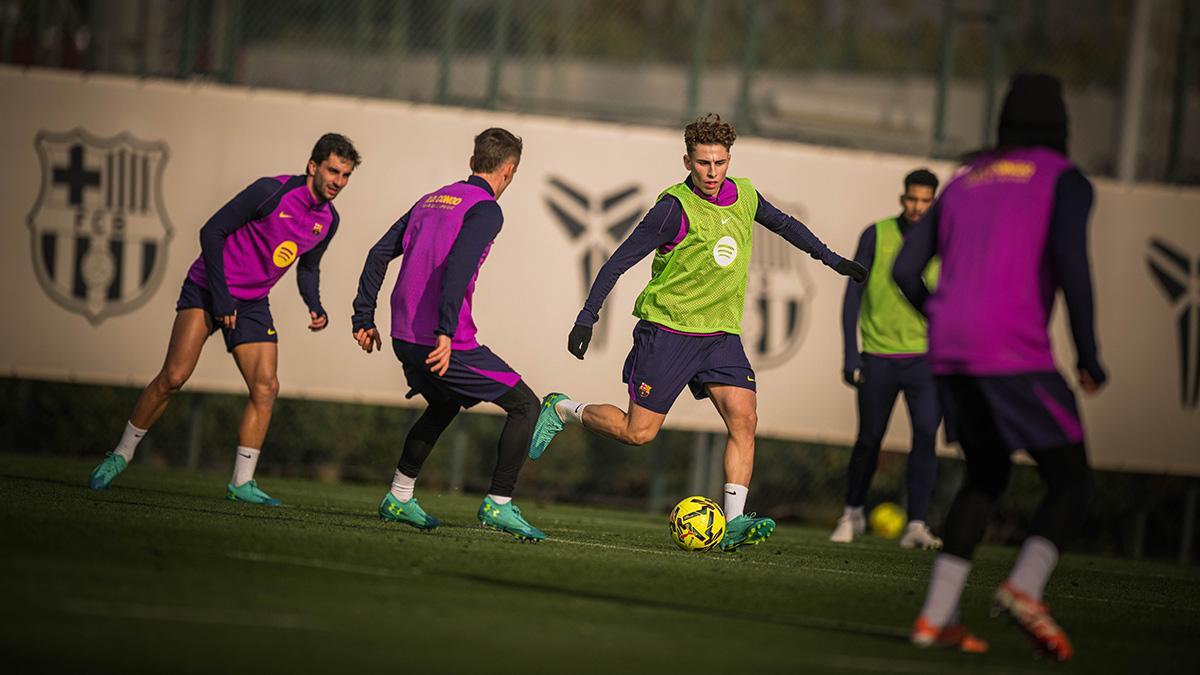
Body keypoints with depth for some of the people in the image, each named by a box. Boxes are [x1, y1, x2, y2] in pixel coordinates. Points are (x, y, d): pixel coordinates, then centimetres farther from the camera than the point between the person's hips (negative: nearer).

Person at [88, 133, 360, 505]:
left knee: (266, 388, -8)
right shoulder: (272, 192, -19)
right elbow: (212, 230, -16)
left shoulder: (328, 220, 2)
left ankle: (241, 482, 0)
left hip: (253, 303, 6)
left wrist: (315, 307, 0)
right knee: (173, 377, -15)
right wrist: (221, 297, -18)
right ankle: (120, 456, 0)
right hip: (208, 289, -6)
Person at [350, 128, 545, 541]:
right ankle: (498, 506, -5)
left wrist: (364, 318, 20)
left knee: (444, 407, 32)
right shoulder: (485, 209, -8)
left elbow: (379, 254, 17)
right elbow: (458, 264, -24)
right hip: (445, 345, -8)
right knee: (524, 405, 2)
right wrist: (446, 332, -29)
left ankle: (398, 498, 33)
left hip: (404, 338, 8)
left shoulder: (430, 200, 17)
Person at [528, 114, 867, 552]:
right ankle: (561, 410, 21)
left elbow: (783, 224, 26)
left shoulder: (744, 196, 3)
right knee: (638, 432, -4)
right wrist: (586, 318, -14)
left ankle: (733, 524, -16)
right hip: (667, 330, -5)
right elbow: (618, 262, -12)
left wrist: (832, 259, 29)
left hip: (721, 334, 5)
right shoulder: (676, 208, -16)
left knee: (744, 418, -14)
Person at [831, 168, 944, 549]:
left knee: (926, 435, -15)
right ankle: (853, 514, 28)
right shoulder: (876, 235, 0)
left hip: (924, 359, 0)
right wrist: (851, 355, -5)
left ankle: (916, 525, -13)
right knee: (869, 439, 6)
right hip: (878, 357, 0)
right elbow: (853, 295, 1)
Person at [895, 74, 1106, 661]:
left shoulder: (964, 183, 22)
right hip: (1016, 353, -6)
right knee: (1070, 482, 1)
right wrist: (1088, 353, -7)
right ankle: (1026, 588, -25)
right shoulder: (1064, 180, 5)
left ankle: (937, 613, 7)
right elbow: (1071, 259, -13)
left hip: (949, 355, 6)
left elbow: (905, 271, 17)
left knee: (986, 477, 21)